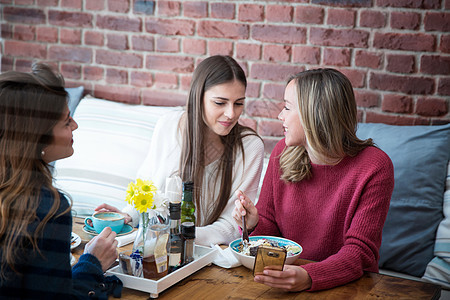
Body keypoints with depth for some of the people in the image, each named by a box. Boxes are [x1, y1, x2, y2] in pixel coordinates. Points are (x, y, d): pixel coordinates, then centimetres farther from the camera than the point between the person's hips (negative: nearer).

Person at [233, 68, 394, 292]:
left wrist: (308, 277, -33)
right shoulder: (283, 152, 2)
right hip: (286, 272, 4)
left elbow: (360, 251, -17)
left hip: (344, 284, -4)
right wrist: (254, 223, -13)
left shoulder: (374, 167, -13)